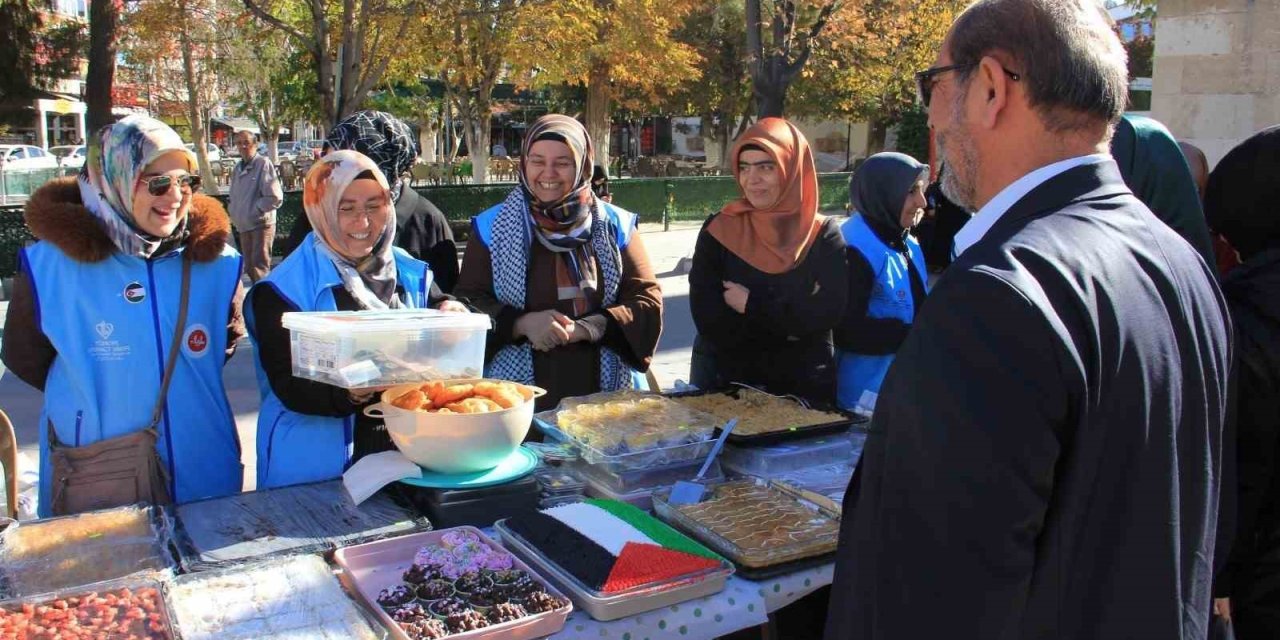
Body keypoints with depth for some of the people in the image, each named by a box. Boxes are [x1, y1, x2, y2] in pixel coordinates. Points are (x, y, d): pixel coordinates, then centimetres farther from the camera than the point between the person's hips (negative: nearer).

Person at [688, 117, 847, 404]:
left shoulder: (824, 234, -3)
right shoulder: (719, 231, -6)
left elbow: (828, 312, -15)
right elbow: (709, 320, -13)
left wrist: (752, 305, -15)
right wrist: (793, 321, -14)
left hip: (804, 385, 1)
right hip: (726, 381, -1)